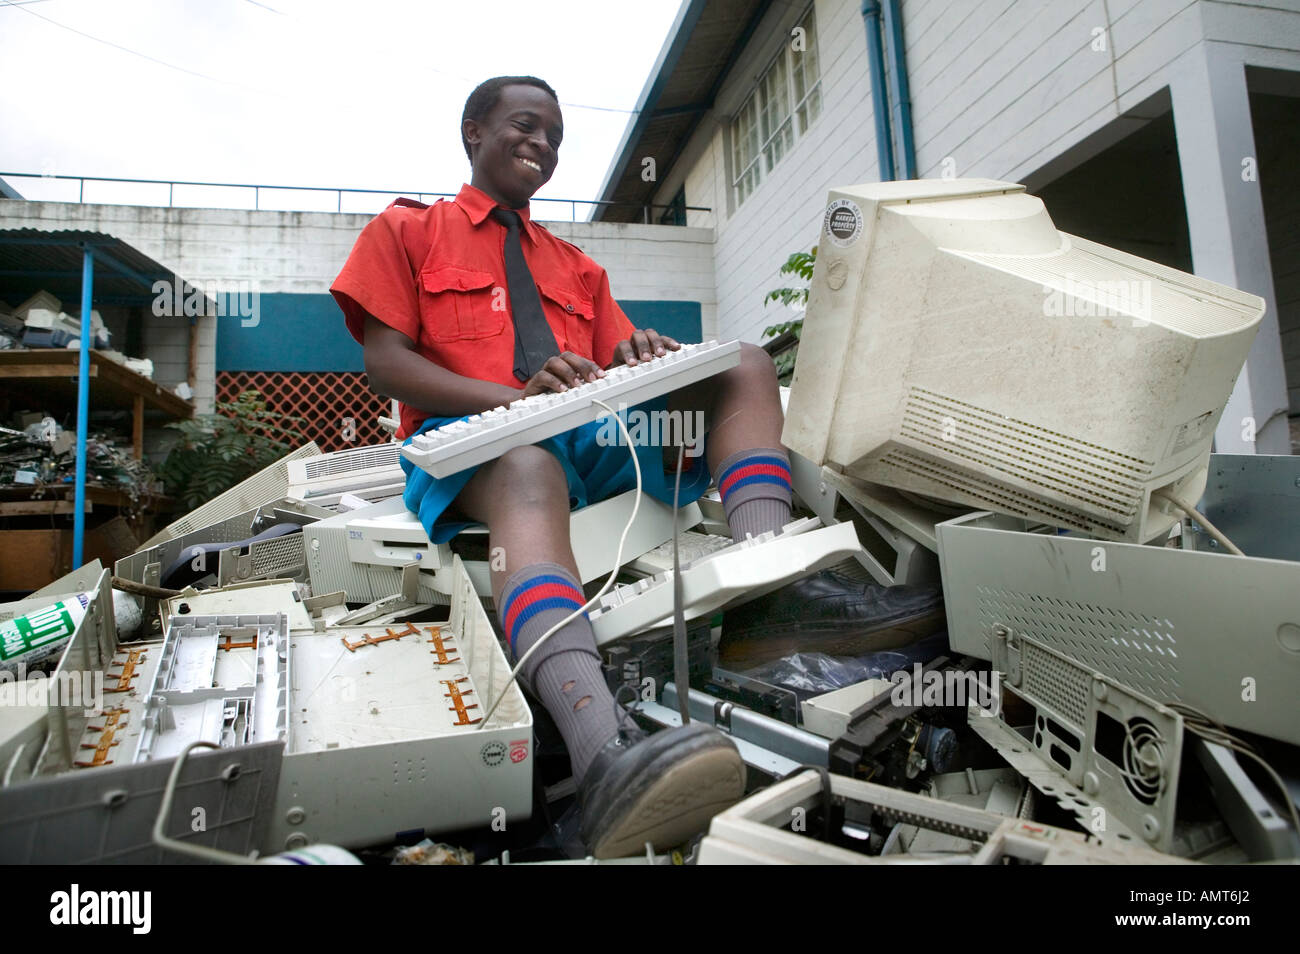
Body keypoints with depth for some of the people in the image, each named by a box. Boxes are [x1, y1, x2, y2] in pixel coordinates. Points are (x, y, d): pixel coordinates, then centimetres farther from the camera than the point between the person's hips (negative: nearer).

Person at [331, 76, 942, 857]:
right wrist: (515, 395, -15)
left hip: (595, 438, 5)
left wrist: (635, 358, -8)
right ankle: (606, 754, -66)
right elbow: (385, 363, 2)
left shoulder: (577, 267, 32)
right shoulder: (405, 231, 19)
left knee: (745, 365, -11)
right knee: (528, 471, -41)